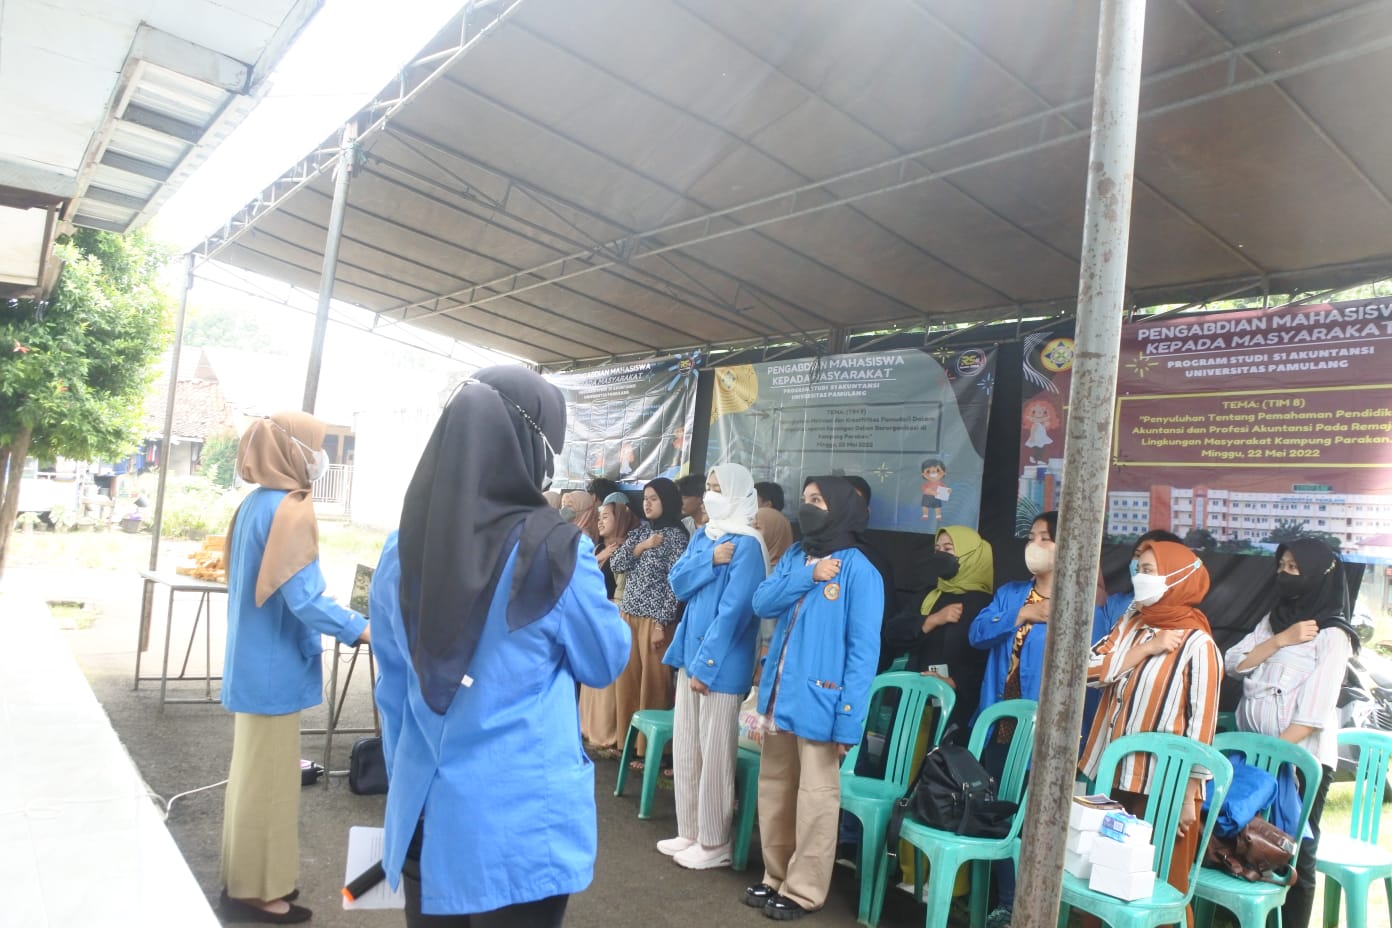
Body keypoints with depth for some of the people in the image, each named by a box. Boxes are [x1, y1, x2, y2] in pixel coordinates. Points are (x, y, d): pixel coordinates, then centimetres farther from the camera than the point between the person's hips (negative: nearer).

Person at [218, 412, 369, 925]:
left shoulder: (255, 502, 8)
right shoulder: (289, 509, -20)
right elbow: (303, 597, -25)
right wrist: (364, 629, -23)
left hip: (254, 659, 9)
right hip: (274, 666, -9)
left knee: (254, 770, 19)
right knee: (268, 776, 3)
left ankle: (244, 879, 32)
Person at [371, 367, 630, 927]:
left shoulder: (403, 548, -2)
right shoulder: (556, 550, -17)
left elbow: (391, 688, 7)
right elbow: (605, 663, -2)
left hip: (424, 811, 5)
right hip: (522, 819, -4)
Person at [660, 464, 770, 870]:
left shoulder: (747, 544, -14)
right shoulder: (703, 535, 11)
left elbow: (734, 610, -18)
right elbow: (678, 583, 3)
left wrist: (706, 664, -17)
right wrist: (709, 560, -14)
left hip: (721, 662, -8)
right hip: (691, 651, 8)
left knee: (714, 754, 2)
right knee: (684, 748, 15)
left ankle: (714, 843, 16)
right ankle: (689, 832, 28)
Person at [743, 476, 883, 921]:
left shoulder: (858, 570, -10)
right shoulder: (795, 556, 10)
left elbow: (863, 650, -13)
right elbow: (762, 602, -1)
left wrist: (848, 720, -17)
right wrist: (807, 577, -14)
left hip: (817, 702, -6)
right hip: (779, 695, 7)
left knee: (814, 799, 4)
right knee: (774, 790, 16)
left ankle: (803, 891, 19)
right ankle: (777, 876, 31)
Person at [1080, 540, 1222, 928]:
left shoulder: (1197, 644, -11)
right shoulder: (1131, 622, 8)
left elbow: (1201, 724, -11)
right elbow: (1089, 670, -2)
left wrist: (1188, 796, -11)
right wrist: (1146, 648, -10)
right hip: (1110, 773, 6)